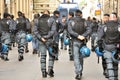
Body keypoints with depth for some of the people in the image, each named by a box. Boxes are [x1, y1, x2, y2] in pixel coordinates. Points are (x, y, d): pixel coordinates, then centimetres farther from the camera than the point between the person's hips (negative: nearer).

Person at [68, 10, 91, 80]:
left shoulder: (71, 22, -2)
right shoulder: (84, 22, 1)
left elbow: (70, 31, -16)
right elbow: (89, 30, -11)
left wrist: (78, 36, -17)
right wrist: (83, 36, -17)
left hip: (75, 42, -2)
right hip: (82, 42, 2)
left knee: (76, 57, -3)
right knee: (81, 57, 15)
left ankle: (78, 73, -14)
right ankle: (80, 72, 26)